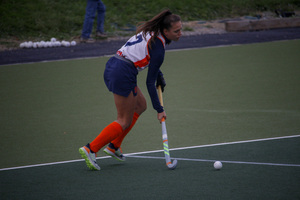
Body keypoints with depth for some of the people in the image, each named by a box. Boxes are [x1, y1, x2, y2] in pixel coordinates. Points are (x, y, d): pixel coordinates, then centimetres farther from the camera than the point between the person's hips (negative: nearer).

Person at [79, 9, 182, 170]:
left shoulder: (151, 32, 10)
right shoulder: (158, 48, -14)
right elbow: (150, 83, -11)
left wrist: (159, 75, 18)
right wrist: (159, 110, -5)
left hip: (112, 66, 9)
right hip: (123, 74, -9)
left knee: (140, 105, 22)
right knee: (125, 121, 0)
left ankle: (113, 146, 21)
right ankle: (90, 149, -8)